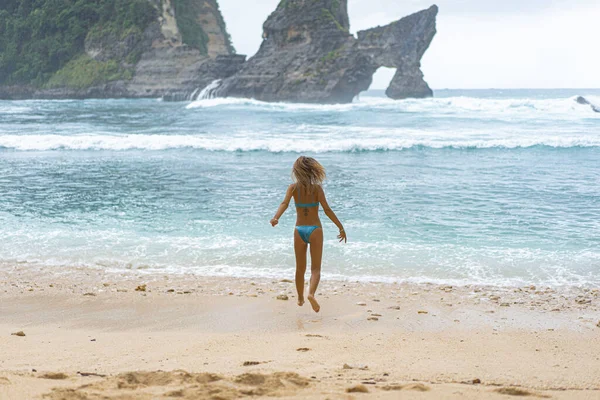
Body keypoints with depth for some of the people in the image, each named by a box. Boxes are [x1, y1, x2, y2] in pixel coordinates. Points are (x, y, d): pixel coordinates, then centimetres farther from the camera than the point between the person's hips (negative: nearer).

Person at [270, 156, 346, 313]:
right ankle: (311, 293, -27)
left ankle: (300, 298, 32)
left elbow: (284, 203, -19)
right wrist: (341, 227, -7)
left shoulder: (293, 187, -1)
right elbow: (327, 209, -12)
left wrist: (276, 218, -32)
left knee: (300, 268, 18)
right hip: (315, 230, -3)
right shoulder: (316, 188, -7)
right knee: (315, 268, -1)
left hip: (299, 230, 3)